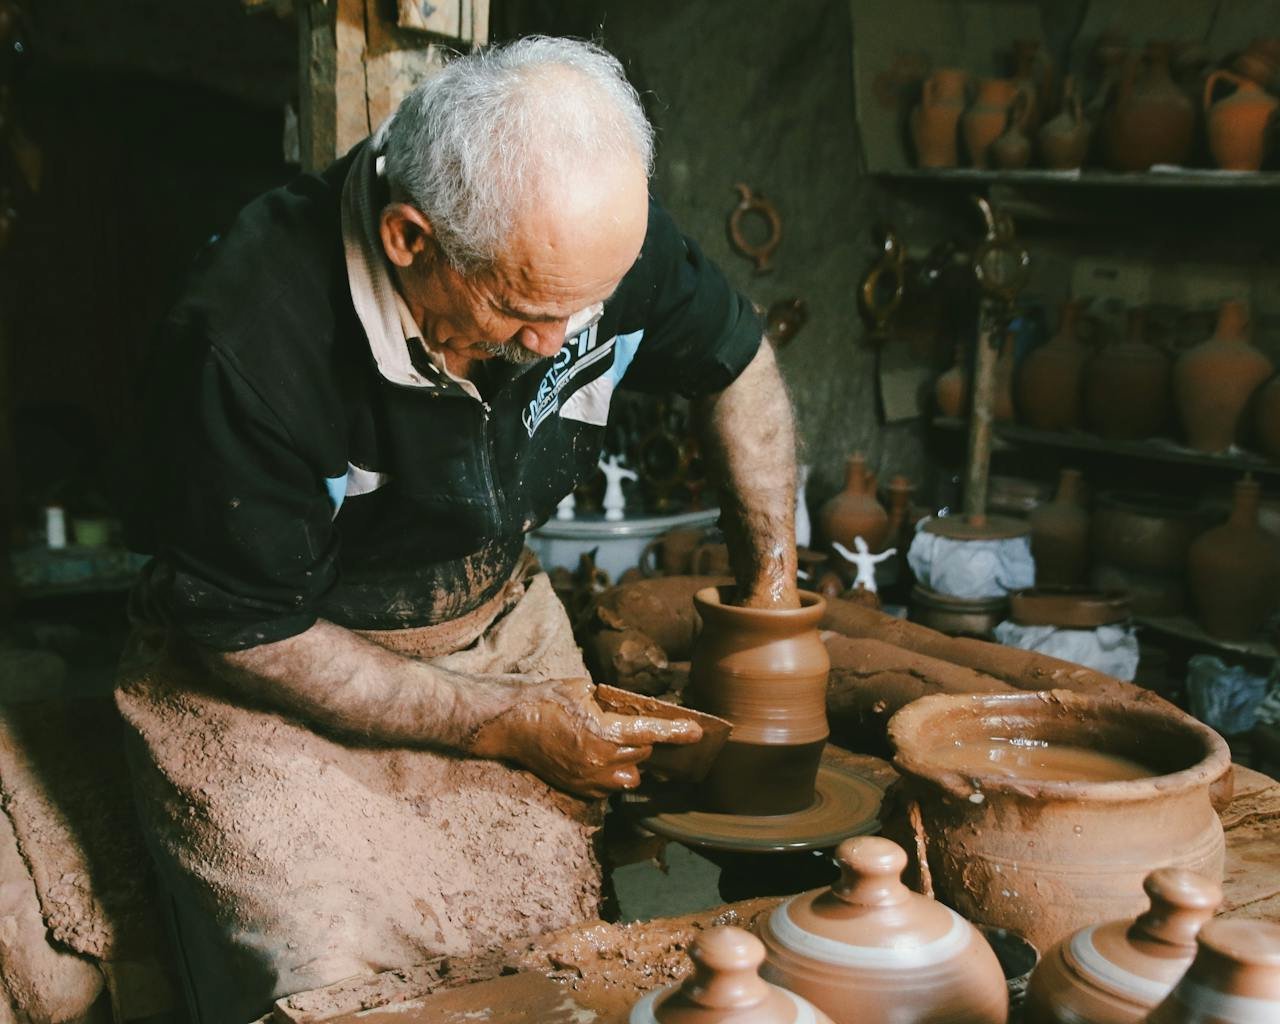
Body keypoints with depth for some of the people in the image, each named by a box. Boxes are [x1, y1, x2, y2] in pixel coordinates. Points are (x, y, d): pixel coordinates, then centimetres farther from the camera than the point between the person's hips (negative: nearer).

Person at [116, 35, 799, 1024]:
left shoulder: (589, 230, -15)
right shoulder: (248, 340, -30)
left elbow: (738, 362, 6)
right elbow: (247, 635, -18)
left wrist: (773, 596, 5)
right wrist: (512, 724, -15)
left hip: (498, 622, 5)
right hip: (276, 667, -4)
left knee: (569, 927, -12)